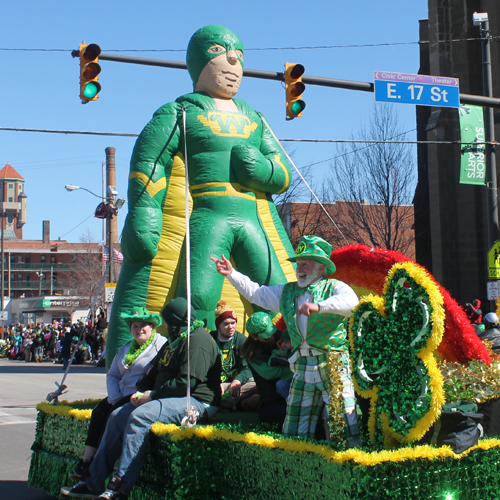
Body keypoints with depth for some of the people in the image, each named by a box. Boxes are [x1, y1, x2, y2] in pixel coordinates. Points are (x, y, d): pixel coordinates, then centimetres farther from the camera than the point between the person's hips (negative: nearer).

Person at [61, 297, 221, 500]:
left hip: (195, 401, -11)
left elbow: (187, 382, -22)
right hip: (169, 398, 11)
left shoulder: (197, 339, -13)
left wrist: (152, 395, -16)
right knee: (118, 416, 1)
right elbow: (155, 372, 26)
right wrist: (141, 391, 5)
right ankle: (93, 483, 3)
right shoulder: (174, 341, 22)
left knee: (140, 416, -30)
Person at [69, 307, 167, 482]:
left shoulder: (161, 345, -3)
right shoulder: (125, 349, 23)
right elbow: (112, 375, 17)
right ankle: (86, 462, -17)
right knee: (99, 411, -16)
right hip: (123, 396, 8)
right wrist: (115, 398, -1)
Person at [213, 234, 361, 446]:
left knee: (342, 421, -12)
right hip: (302, 368, 6)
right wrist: (232, 274, 11)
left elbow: (350, 301, -20)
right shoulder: (287, 292, 20)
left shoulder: (334, 287, 1)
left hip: (334, 365, -6)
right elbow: (255, 293, 22)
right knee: (294, 429, 6)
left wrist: (318, 306, -32)